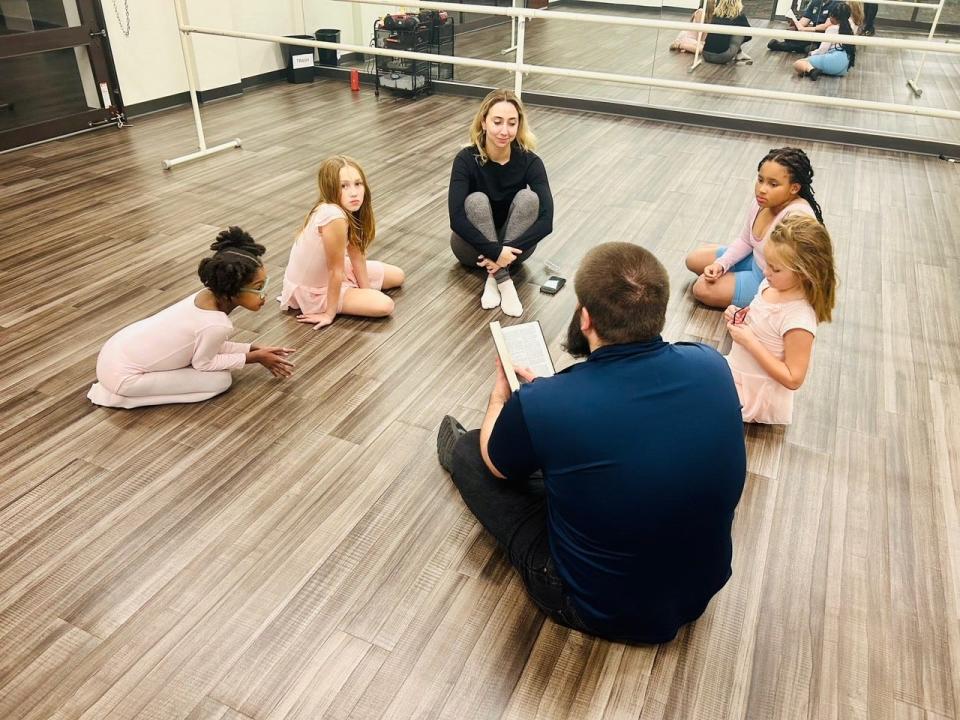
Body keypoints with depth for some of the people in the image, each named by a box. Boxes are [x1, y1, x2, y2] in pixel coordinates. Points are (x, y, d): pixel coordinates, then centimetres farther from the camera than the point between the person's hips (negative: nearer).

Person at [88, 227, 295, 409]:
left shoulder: (208, 295, -4)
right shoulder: (218, 324, -28)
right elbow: (203, 363, -9)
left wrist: (255, 349, 8)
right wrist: (254, 357, -2)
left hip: (115, 353, 8)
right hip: (122, 376, -8)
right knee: (220, 380, -4)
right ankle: (121, 395, -3)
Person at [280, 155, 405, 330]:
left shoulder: (349, 209, -11)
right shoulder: (335, 217, -37)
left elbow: (356, 253, -1)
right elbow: (336, 271, -29)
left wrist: (366, 290, 2)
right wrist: (330, 313, -18)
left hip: (327, 272, 8)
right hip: (312, 289, -8)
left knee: (397, 276, 15)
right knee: (385, 305, -18)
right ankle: (317, 307, -1)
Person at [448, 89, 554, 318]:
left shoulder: (529, 161, -18)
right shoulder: (466, 159, -20)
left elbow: (546, 220, -27)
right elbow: (456, 218, -31)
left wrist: (508, 250, -37)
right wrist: (494, 251, -38)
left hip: (512, 244, 1)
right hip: (475, 246, -1)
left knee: (528, 197, -26)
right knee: (477, 200, -30)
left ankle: (493, 277, -27)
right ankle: (503, 280, -32)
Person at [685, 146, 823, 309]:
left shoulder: (797, 215, -35)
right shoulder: (762, 202, -10)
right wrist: (721, 264, -8)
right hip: (756, 262, 8)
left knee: (703, 289, -15)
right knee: (694, 259, 11)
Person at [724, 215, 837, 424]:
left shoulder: (799, 320, -30)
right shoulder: (771, 285, -7)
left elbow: (793, 379, -26)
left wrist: (749, 341, -28)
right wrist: (739, 316, -8)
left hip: (755, 392, -8)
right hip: (736, 367, 8)